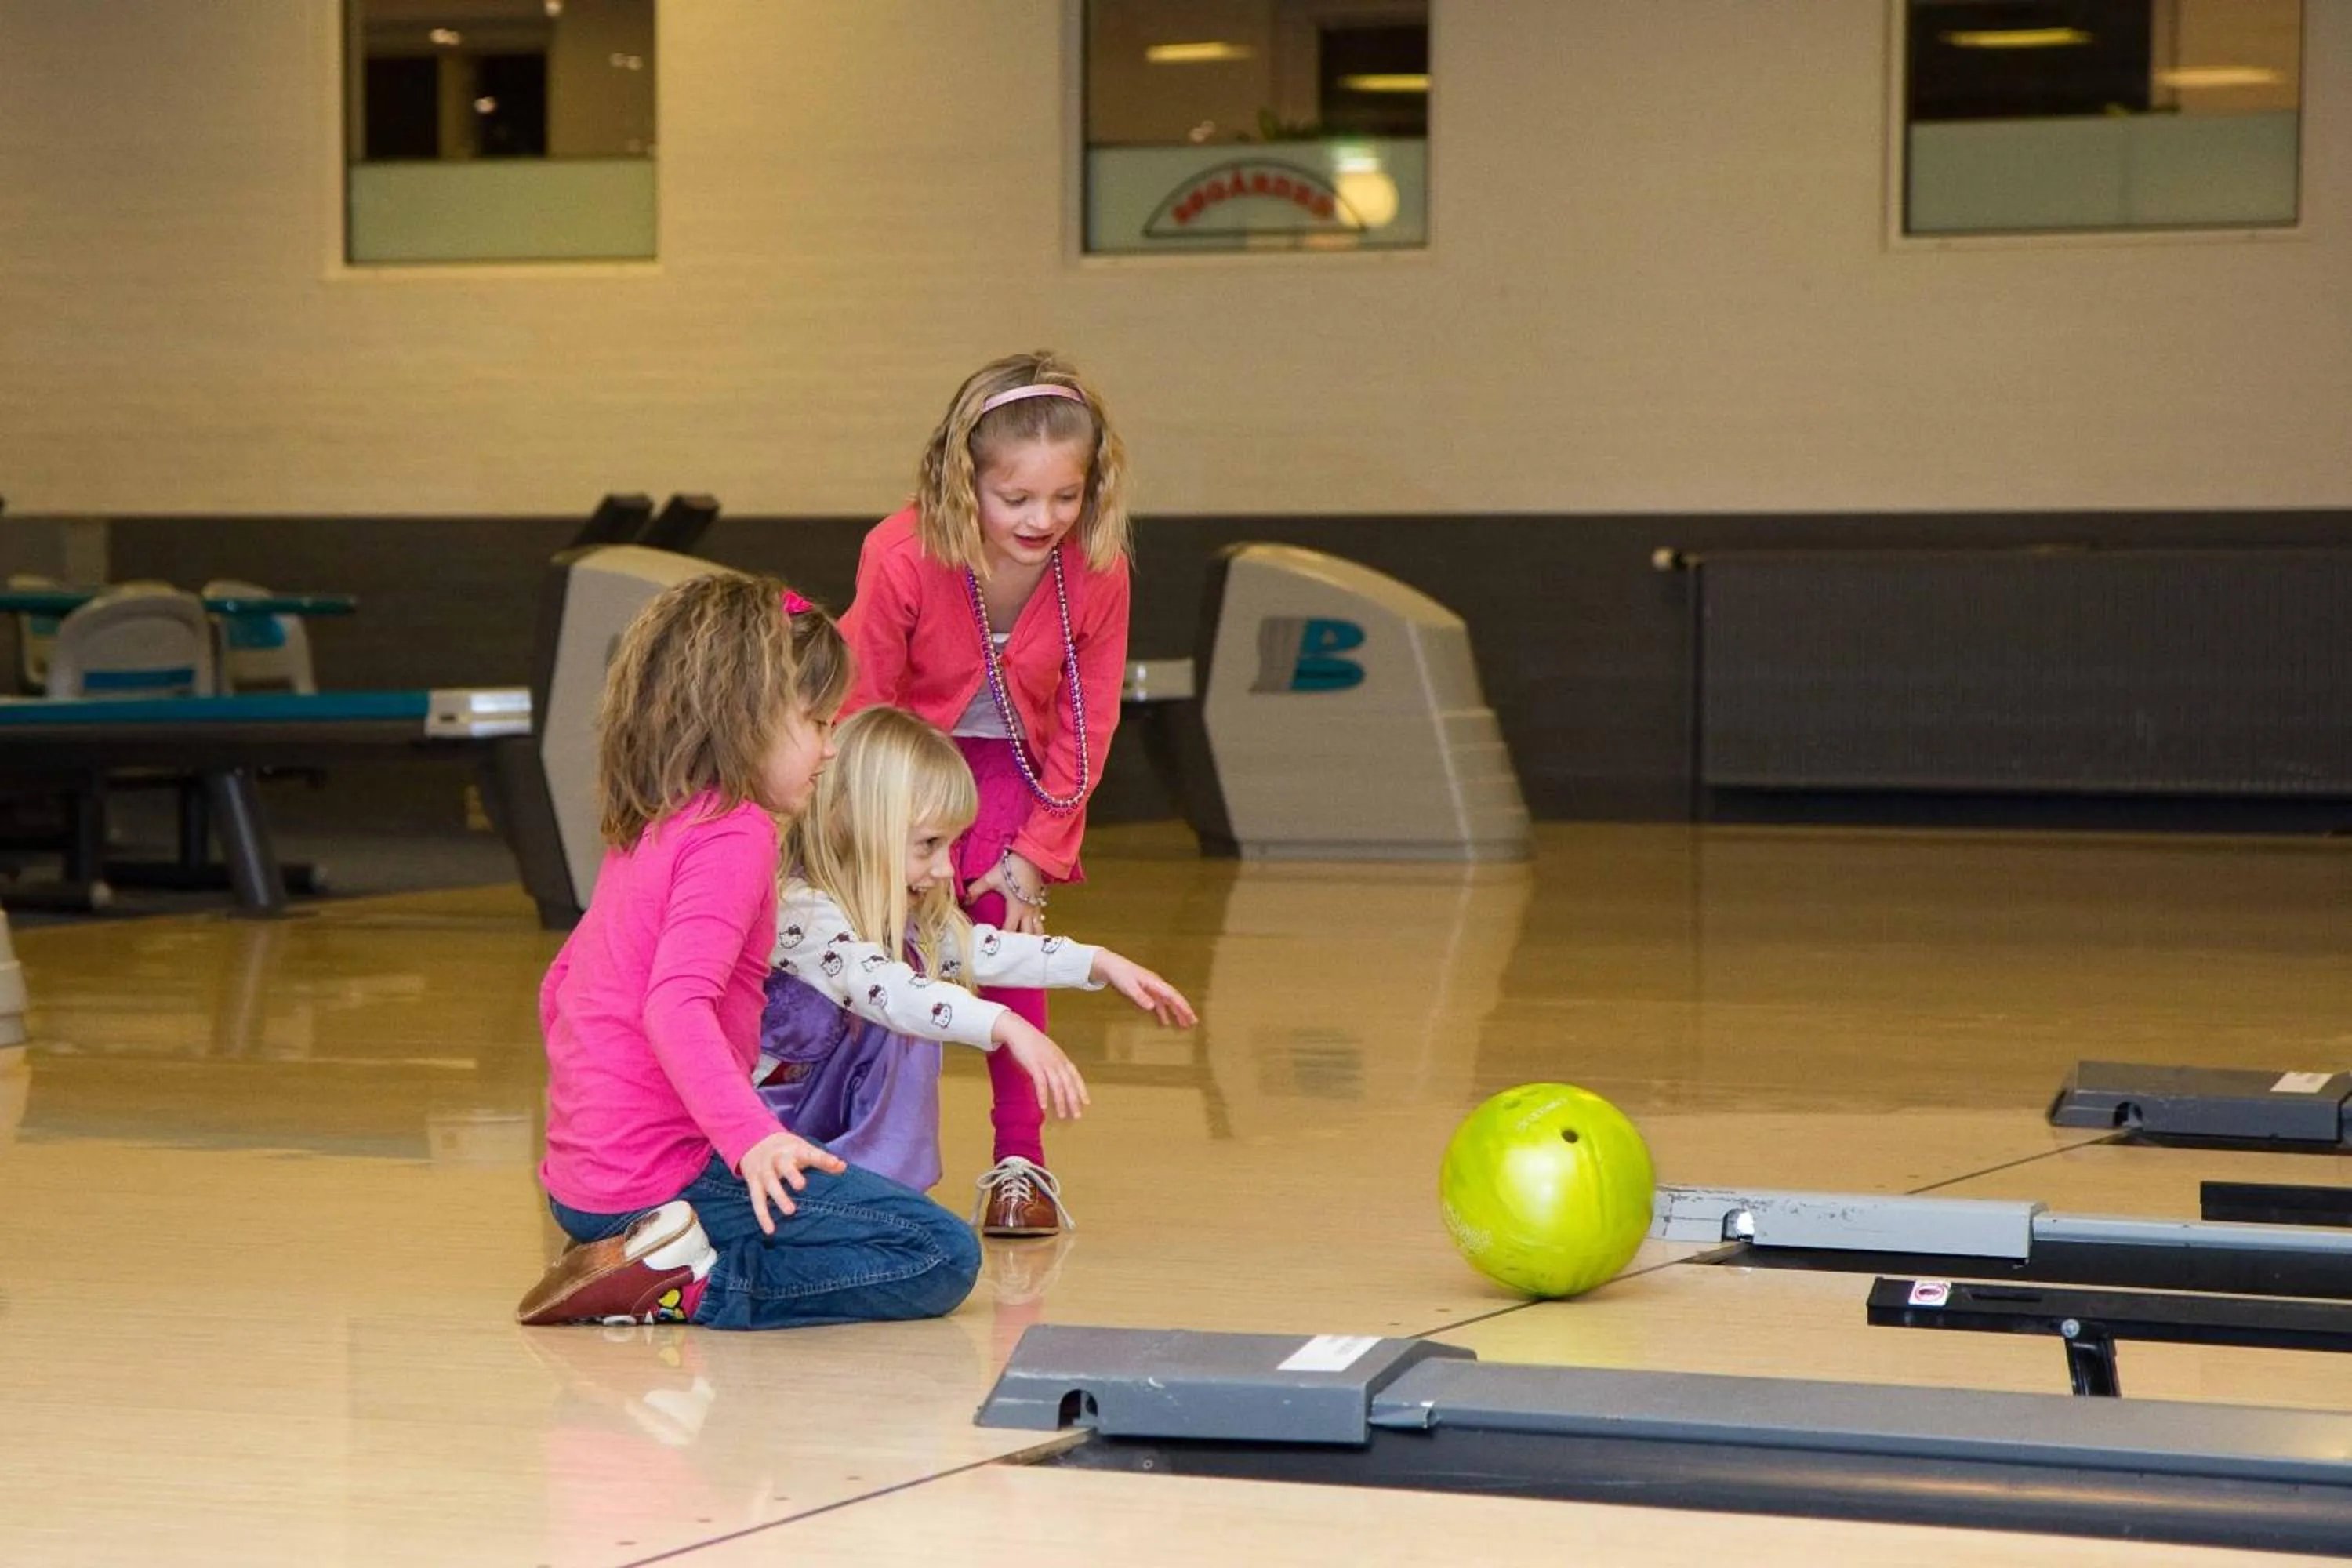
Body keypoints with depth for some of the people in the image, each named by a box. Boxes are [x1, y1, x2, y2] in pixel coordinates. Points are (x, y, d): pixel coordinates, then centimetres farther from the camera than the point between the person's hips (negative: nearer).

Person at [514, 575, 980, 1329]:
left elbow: (559, 986, 23)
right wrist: (751, 1136, -38)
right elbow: (678, 1003, -28)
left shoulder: (645, 833, 15)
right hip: (667, 1173, -9)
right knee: (943, 1255, -9)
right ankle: (694, 1282, -17)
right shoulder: (735, 835, -13)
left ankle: (651, 1264, 6)